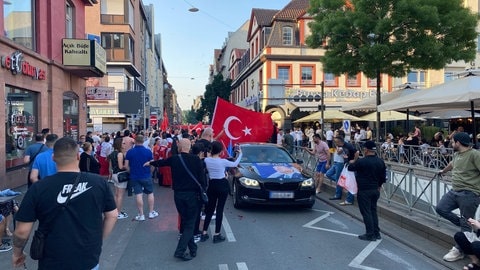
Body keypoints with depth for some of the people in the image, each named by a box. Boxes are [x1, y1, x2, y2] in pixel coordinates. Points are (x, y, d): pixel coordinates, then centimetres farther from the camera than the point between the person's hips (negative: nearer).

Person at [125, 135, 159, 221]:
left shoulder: (130, 152, -6)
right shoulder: (148, 151, -9)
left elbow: (126, 165, -4)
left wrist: (131, 172, 12)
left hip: (135, 177, 1)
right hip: (146, 176, -1)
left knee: (138, 195, 4)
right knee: (150, 193, 14)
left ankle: (141, 215, 9)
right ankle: (151, 212, 21)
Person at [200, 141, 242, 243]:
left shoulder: (206, 160, -4)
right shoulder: (223, 161, -12)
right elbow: (235, 164, 4)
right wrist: (240, 154, 19)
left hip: (212, 185, 4)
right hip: (222, 185, -4)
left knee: (210, 208, 13)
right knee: (219, 209, 2)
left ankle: (204, 233, 14)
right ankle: (217, 235, 6)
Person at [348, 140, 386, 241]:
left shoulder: (361, 161, -19)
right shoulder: (381, 161, 2)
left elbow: (350, 168, -4)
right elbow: (383, 176, 8)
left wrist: (353, 163, 15)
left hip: (364, 191, -7)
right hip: (375, 190, 7)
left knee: (366, 212, 1)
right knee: (373, 211, 17)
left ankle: (370, 235, 6)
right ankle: (376, 233, 21)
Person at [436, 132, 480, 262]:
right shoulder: (456, 154, 14)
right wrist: (443, 171, 53)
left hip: (469, 194, -9)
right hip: (455, 191, 9)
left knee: (465, 224, 1)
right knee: (440, 208, 7)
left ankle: (459, 251, 10)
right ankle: (465, 225, 21)